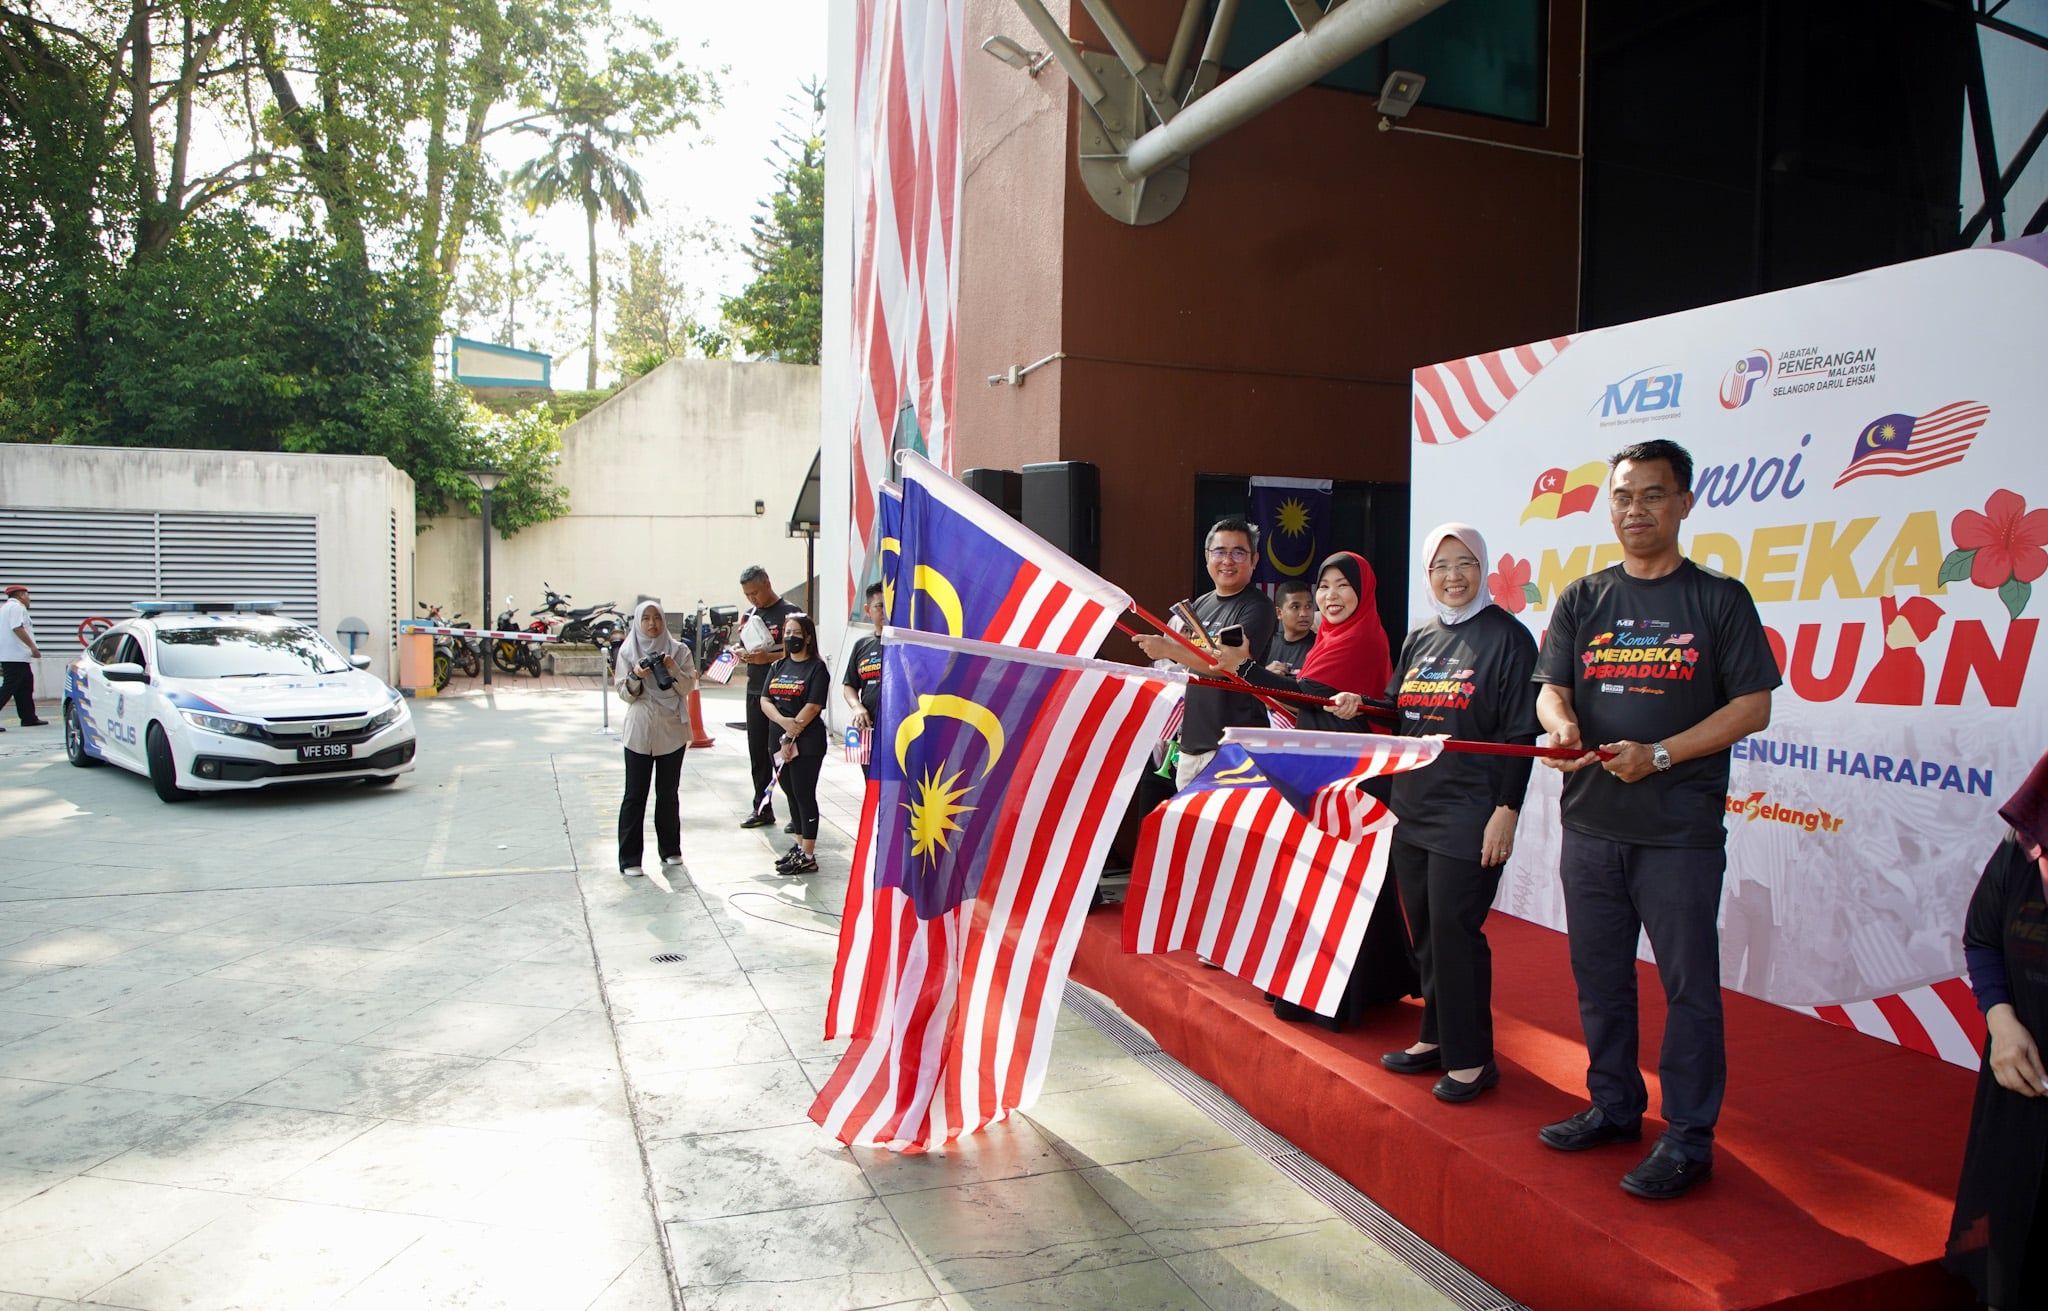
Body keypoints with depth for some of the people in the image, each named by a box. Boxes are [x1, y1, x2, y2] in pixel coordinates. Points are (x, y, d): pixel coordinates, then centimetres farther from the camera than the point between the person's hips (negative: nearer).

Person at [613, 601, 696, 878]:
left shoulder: (678, 650, 3)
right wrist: (636, 676, -19)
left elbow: (688, 687, -1)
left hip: (672, 730, 1)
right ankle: (629, 859, 4)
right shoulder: (628, 651, 1)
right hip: (640, 732, -1)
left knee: (668, 793, 11)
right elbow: (625, 694, 0)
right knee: (635, 795, 0)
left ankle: (670, 851, 23)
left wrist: (673, 670, -17)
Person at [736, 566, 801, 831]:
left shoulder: (788, 613, -7)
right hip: (755, 691, 7)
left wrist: (768, 657, -22)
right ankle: (762, 809, 20)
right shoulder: (749, 614, 14)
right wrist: (742, 655, -1)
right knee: (757, 752, 11)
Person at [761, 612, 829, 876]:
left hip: (807, 743, -6)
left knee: (805, 795, -4)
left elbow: (813, 707, -15)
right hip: (780, 740, 6)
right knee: (791, 794, 14)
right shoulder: (779, 667, 12)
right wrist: (783, 721, -16)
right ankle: (799, 844, 27)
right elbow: (764, 701, 4)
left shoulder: (816, 668, -7)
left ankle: (808, 857, 1)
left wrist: (790, 739, -16)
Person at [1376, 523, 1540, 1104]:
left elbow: (1520, 733, -9)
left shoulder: (1507, 637, -6)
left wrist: (1507, 810, -14)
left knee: (1454, 930, -4)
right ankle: (1436, 1038, 26)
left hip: (1469, 813, -7)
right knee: (1424, 930, 12)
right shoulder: (1419, 638, 14)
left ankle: (1471, 1058, 8)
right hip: (1411, 809, 7)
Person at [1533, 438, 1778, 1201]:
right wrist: (1560, 726, -20)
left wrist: (1659, 754, -15)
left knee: (1688, 983, 1)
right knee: (1598, 975, 14)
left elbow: (1753, 707, -4)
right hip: (1590, 823, 4)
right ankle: (1614, 1106, 30)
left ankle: (1688, 1138, 13)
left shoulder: (1718, 599, -1)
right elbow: (1551, 688, 3)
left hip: (1680, 829, -4)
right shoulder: (1581, 600, 9)